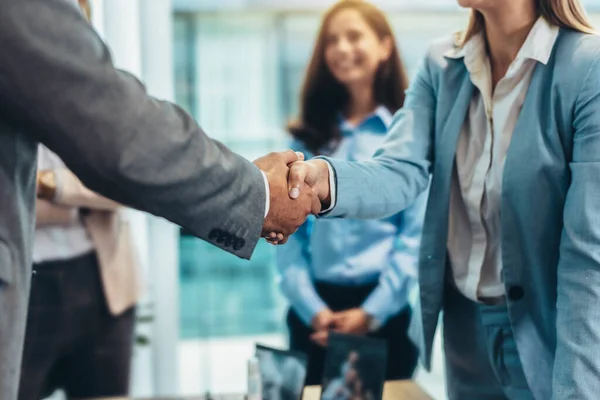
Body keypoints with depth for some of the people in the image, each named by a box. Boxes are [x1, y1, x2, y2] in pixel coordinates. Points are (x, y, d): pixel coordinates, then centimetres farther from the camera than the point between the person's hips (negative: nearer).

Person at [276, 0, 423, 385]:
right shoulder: (309, 136, 8)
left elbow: (418, 233, -6)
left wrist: (371, 312, -13)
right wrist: (311, 308, -10)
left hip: (382, 311, -2)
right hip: (314, 312, 2)